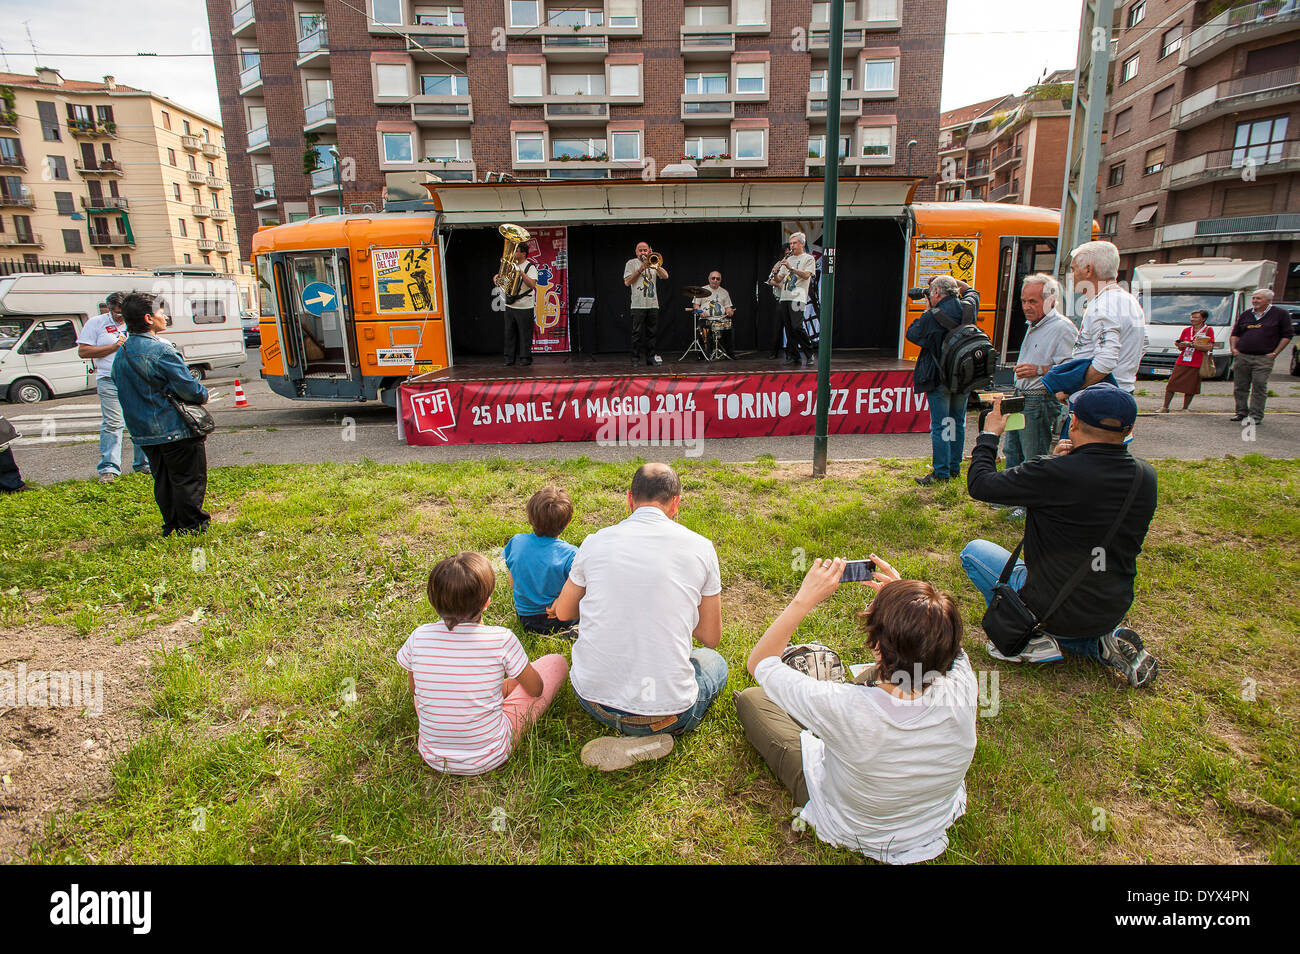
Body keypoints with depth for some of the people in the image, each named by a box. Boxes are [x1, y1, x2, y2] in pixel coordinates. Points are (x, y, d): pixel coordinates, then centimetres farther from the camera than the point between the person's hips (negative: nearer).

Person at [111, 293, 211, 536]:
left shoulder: (122, 352, 9)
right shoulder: (160, 350, -17)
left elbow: (121, 386, 19)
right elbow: (188, 388, -19)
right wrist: (204, 395, 1)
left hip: (143, 431, 8)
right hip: (174, 429, -8)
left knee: (163, 479, 16)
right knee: (188, 478, 2)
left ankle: (171, 525, 23)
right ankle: (190, 526, 6)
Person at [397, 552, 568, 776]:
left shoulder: (419, 638, -15)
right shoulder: (501, 640, -22)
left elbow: (414, 689, 6)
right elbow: (536, 689, -4)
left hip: (434, 759, 4)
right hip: (489, 760, -3)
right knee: (556, 661, 8)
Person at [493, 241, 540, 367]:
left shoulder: (530, 267, -5)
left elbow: (532, 285, -18)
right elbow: (501, 276, 24)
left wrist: (521, 272, -24)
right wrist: (496, 278, 0)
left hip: (524, 307, -6)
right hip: (510, 306, 6)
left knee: (525, 334, -1)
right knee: (509, 333, 8)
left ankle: (525, 357, 9)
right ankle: (509, 357, 14)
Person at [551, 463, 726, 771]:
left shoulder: (595, 542, -2)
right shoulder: (700, 547, -5)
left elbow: (563, 612, 15)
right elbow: (711, 637, 5)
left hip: (593, 700, 4)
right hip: (666, 710, -3)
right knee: (715, 662, 29)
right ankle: (648, 734, 4)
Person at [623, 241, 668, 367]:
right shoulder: (631, 263, 5)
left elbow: (665, 276, 2)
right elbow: (627, 282, -6)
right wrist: (641, 269, -11)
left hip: (653, 304, 4)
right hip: (638, 304, -3)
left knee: (651, 332, 6)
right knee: (637, 333, -5)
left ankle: (651, 356, 11)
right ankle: (635, 358, 0)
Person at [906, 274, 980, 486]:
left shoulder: (932, 317, -15)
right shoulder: (968, 307, 2)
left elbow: (911, 333, 0)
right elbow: (971, 291, 25)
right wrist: (953, 281, 20)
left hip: (939, 377, -6)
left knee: (939, 426, -2)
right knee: (958, 423, 15)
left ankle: (941, 473, -1)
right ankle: (955, 468, 23)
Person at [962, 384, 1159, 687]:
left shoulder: (1056, 472, -27)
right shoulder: (1146, 477, -6)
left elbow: (980, 485, -17)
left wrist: (989, 434, -2)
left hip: (1057, 610, -6)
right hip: (1114, 613, 7)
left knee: (974, 551, 14)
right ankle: (1104, 642, 10)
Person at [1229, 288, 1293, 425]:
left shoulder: (1280, 314, 3)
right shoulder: (1245, 315, 13)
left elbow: (1286, 336, 3)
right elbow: (1234, 334, 20)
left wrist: (1275, 353, -4)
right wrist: (1234, 348, 4)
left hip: (1264, 358, -4)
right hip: (1241, 357, 4)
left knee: (1259, 388, -5)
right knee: (1239, 387, 7)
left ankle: (1256, 416, 0)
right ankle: (1241, 412, 18)